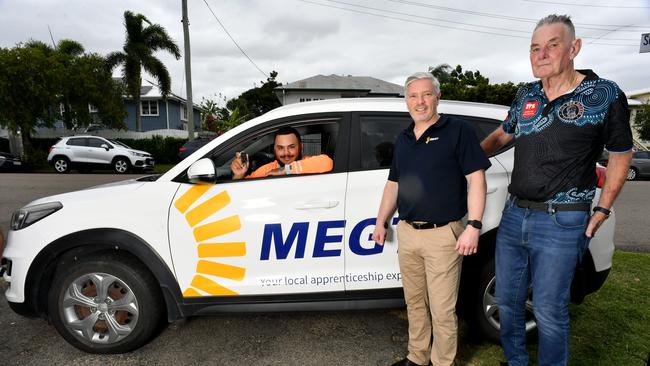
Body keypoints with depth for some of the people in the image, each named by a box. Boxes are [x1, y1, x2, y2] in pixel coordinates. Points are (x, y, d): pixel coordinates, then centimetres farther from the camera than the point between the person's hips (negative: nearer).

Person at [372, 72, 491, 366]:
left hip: (443, 235, -6)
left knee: (442, 311, 3)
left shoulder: (457, 130, -4)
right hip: (407, 233, 6)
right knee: (414, 303, 17)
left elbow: (476, 179, -10)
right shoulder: (403, 139, 14)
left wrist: (473, 226, -16)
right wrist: (381, 222, 17)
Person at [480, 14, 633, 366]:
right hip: (513, 215, 5)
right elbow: (502, 135, 23)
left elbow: (620, 154, 2)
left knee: (549, 311, 5)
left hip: (561, 223, -5)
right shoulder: (525, 96, 6)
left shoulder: (605, 95, -6)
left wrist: (602, 210, -1)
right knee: (507, 301, 16)